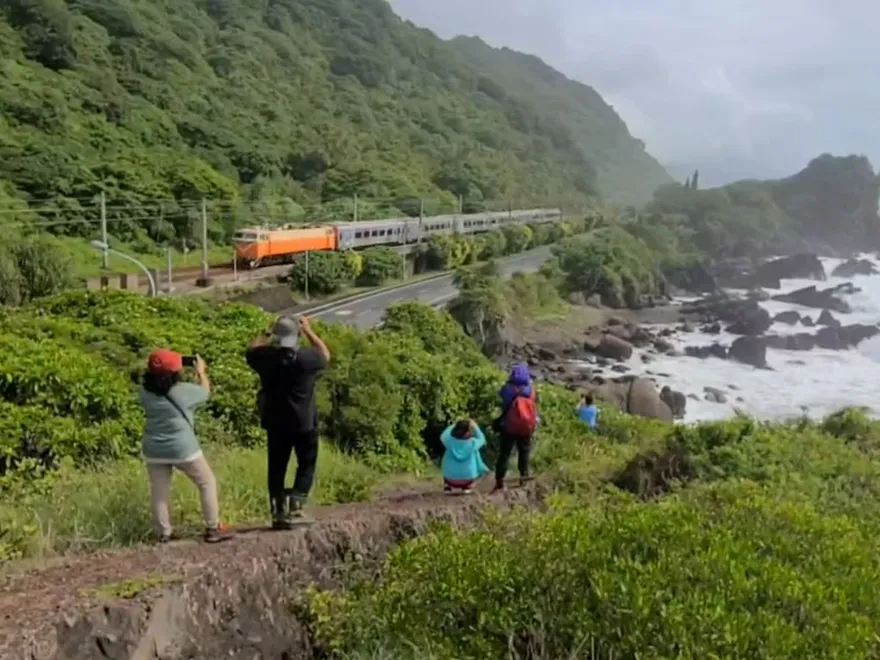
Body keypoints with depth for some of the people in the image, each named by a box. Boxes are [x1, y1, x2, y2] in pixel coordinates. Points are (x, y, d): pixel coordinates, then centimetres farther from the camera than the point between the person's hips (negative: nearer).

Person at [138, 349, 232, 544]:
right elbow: (205, 391, 5)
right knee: (207, 483, 12)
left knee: (159, 492, 13)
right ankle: (212, 530, 14)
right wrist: (201, 371, 21)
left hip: (154, 450, 4)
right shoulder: (183, 390, -14)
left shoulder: (146, 390, -3)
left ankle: (163, 534, 18)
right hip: (183, 449, -4)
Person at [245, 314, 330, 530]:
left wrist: (267, 333, 21)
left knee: (277, 468, 11)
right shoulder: (307, 358, -14)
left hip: (275, 423, 2)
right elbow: (325, 354, 9)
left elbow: (251, 351, 15)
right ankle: (295, 507, -4)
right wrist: (308, 330, 14)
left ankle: (279, 513, 11)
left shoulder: (266, 357, -9)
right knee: (306, 465, 11)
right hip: (304, 423, -2)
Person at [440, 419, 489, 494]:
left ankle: (447, 486, 24)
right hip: (468, 477, -1)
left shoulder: (450, 441, -15)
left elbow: (443, 436, 9)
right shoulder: (472, 442, -16)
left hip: (450, 477, 1)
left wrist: (454, 425, 14)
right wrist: (475, 427, 11)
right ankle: (466, 486, 21)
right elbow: (482, 439, 7)